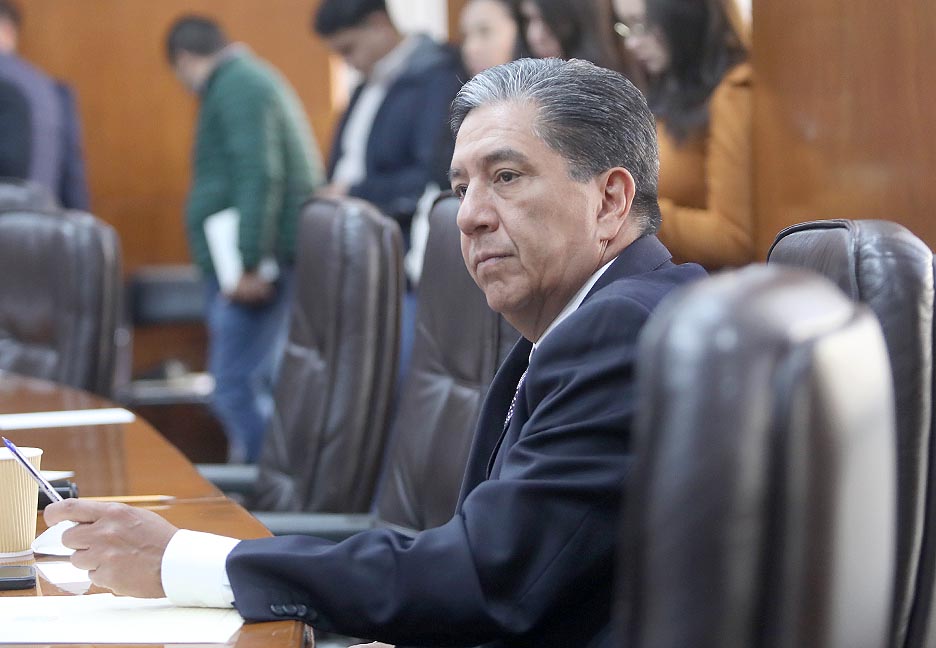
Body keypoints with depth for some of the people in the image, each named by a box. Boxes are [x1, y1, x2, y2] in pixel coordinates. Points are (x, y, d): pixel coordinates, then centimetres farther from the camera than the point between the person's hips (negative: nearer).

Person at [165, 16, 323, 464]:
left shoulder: (237, 86, -9)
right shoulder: (253, 80, 23)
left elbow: (259, 176, -21)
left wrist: (250, 263, -23)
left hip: (254, 265, -11)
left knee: (235, 387, -13)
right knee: (256, 383, 12)